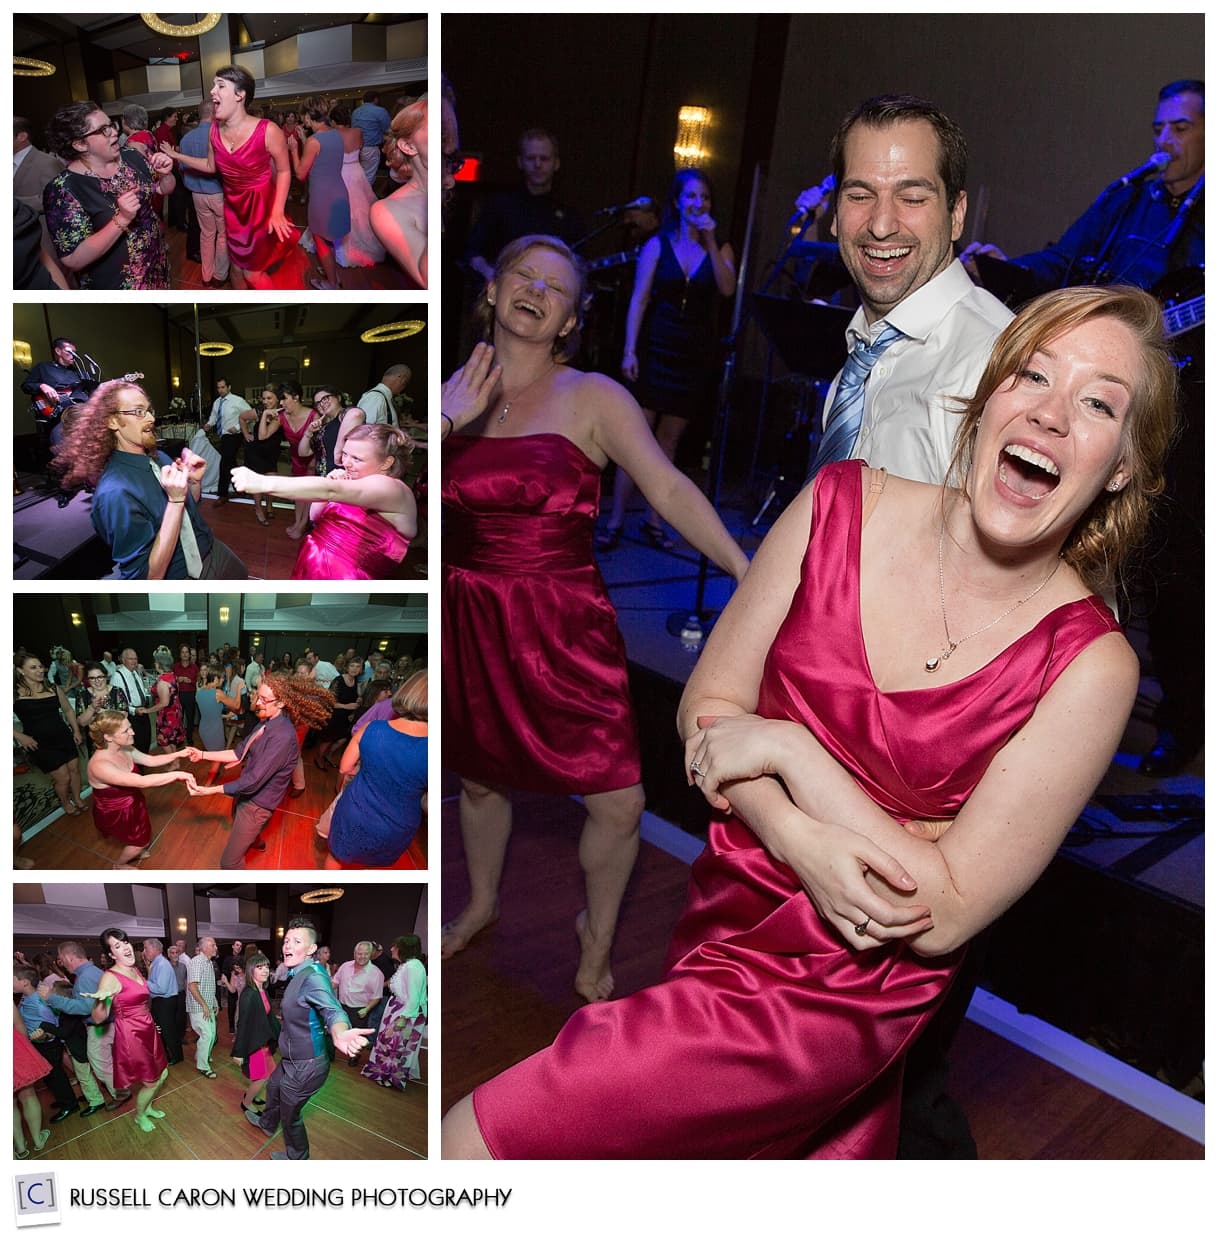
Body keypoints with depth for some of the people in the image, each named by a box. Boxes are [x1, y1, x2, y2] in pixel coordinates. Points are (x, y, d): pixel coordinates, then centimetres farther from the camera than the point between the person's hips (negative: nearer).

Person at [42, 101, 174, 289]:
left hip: (158, 263, 5)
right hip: (118, 285, -5)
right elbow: (73, 259, -25)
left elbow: (166, 189, 11)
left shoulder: (131, 156, -5)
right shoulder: (64, 189, -21)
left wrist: (165, 174, -13)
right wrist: (122, 220, -33)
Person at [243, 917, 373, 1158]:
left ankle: (297, 1158, 37)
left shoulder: (313, 976, -30)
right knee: (273, 1088, 33)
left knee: (290, 1115, 12)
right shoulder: (298, 975, 2)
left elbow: (331, 1009, -47)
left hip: (304, 1066, -9)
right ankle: (267, 1124, 61)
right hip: (292, 1059, 9)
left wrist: (339, 1033, -69)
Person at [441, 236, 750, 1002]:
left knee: (618, 803, -3)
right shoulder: (454, 393, 4)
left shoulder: (592, 398, -6)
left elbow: (669, 488, -19)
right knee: (479, 776, 20)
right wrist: (447, 423, -20)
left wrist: (745, 570, -31)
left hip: (564, 626, -3)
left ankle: (598, 936, 27)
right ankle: (482, 904, 49)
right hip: (469, 622, 3)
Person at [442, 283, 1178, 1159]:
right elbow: (707, 707, -2)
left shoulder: (1090, 667, -15)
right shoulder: (842, 505, -6)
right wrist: (802, 842, -18)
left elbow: (942, 915, -15)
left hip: (844, 993, -4)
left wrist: (786, 748, -16)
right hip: (723, 913, 4)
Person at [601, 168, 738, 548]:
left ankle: (654, 520, 14)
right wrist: (629, 350, -10)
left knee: (669, 439, 7)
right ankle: (615, 522, -3)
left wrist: (710, 243, -13)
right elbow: (638, 300, -2)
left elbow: (727, 288, -10)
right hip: (657, 349, -2)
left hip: (695, 356, 2)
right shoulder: (658, 245, 3)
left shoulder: (720, 249, 8)